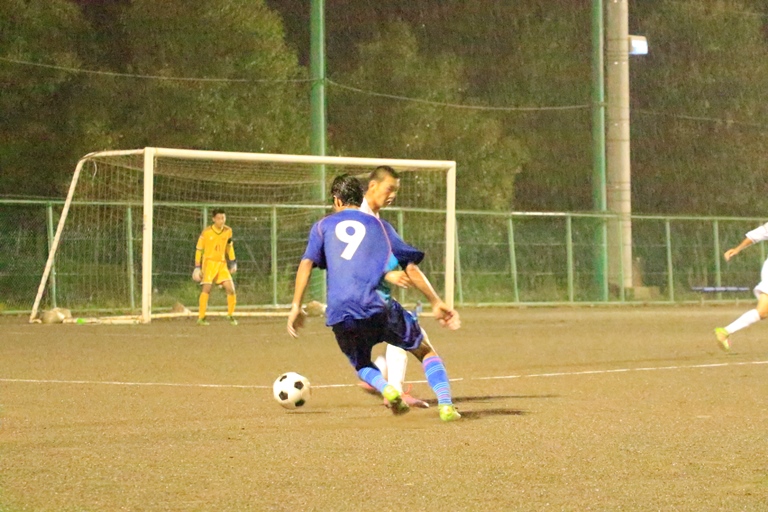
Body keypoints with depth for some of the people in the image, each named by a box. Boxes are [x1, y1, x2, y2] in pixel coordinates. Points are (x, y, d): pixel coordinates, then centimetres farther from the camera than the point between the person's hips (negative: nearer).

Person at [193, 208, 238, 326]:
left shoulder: (228, 231, 3)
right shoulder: (206, 232, -9)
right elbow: (199, 249, -2)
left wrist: (233, 262, 17)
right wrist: (197, 267, -5)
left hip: (222, 263, 4)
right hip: (209, 262, -4)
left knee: (230, 288, -4)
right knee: (206, 288, -16)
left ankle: (230, 315, 13)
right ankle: (201, 318, -12)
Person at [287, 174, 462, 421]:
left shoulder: (323, 226, 20)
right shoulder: (379, 225, 19)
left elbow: (307, 263, 4)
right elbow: (410, 268, 13)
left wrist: (296, 306, 3)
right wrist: (437, 303, 15)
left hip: (339, 313, 1)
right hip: (377, 306, -1)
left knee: (361, 364, 27)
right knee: (425, 350, 12)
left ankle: (387, 390, -5)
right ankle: (445, 404, -11)